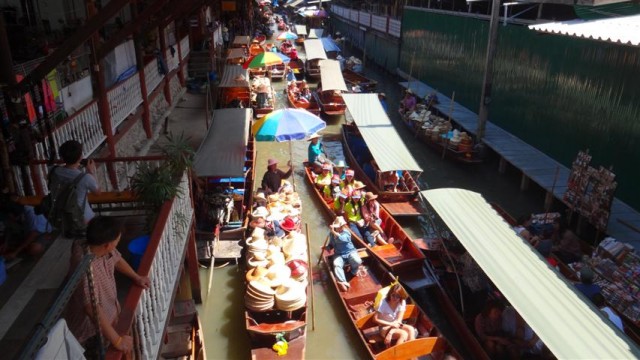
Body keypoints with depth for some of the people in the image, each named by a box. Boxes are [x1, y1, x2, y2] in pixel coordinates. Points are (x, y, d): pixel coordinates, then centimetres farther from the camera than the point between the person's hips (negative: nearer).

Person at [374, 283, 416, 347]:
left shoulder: (402, 302, -11)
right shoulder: (383, 303, -21)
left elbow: (399, 320, -15)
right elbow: (375, 319, -18)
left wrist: (390, 333, -27)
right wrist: (391, 324, -21)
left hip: (395, 325, 4)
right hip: (385, 327, -4)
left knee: (411, 329, -27)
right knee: (404, 334, -31)